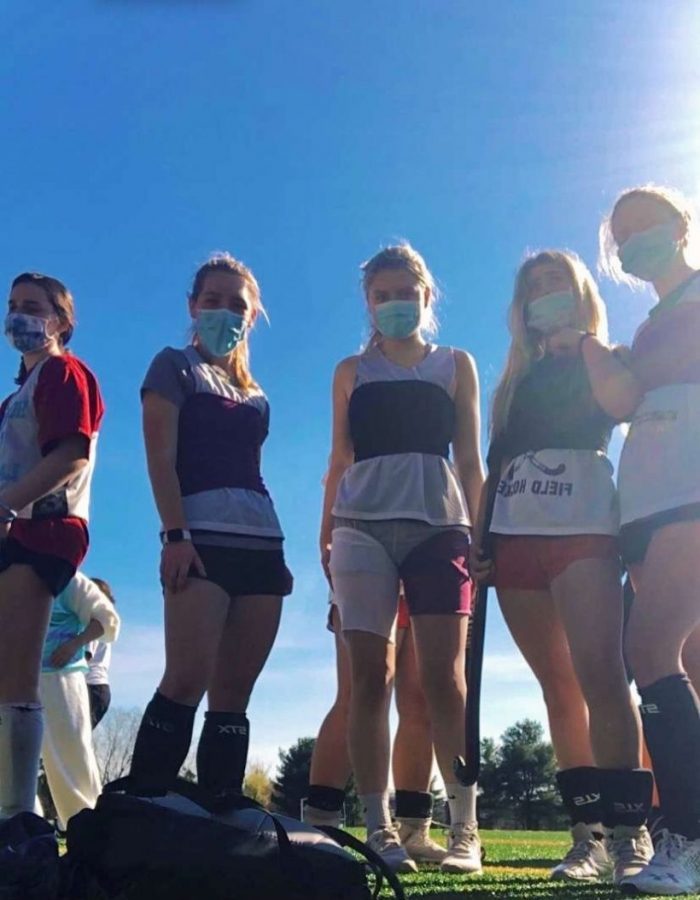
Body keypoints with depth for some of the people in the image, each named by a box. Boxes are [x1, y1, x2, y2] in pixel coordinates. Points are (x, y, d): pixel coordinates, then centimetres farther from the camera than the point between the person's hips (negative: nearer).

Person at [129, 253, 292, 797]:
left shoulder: (255, 396, 24)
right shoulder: (176, 367, 8)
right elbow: (161, 456, -4)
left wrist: (277, 553, 13)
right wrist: (175, 534, -17)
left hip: (262, 543, 6)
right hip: (202, 537, -6)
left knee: (234, 693, 2)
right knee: (188, 681, -17)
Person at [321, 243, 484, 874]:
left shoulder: (455, 365, 16)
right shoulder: (352, 372, 17)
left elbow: (470, 458, 11)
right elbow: (340, 459, 14)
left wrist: (479, 531, 2)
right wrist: (325, 535, 6)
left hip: (439, 522, 0)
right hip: (363, 524, 1)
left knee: (443, 676, -8)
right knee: (370, 676, -5)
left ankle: (465, 828, -2)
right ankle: (379, 827, 0)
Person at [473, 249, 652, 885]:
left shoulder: (601, 361, 15)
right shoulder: (519, 380, 24)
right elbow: (497, 463, 17)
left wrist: (591, 349, -1)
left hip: (583, 528, -4)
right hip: (516, 536, 4)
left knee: (599, 675, -18)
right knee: (559, 686, 0)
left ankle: (628, 830, -14)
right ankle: (589, 832, 2)